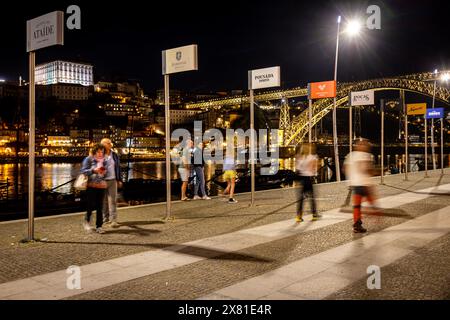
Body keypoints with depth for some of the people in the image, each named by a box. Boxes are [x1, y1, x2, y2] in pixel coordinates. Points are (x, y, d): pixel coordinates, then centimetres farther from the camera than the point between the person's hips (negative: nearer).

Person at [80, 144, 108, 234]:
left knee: (100, 207, 3)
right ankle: (87, 221, 24)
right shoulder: (88, 159, -1)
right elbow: (83, 171, -6)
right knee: (92, 205, -3)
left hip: (101, 186, 4)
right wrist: (94, 170, -18)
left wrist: (104, 171, -2)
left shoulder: (104, 161, 12)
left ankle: (99, 226, 9)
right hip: (91, 186, -4)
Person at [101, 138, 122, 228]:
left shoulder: (114, 155, 7)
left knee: (113, 200, -4)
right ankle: (105, 218, 23)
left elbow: (118, 167, 12)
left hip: (112, 180, 1)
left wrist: (119, 180, 9)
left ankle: (113, 220, -6)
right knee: (104, 201, 9)